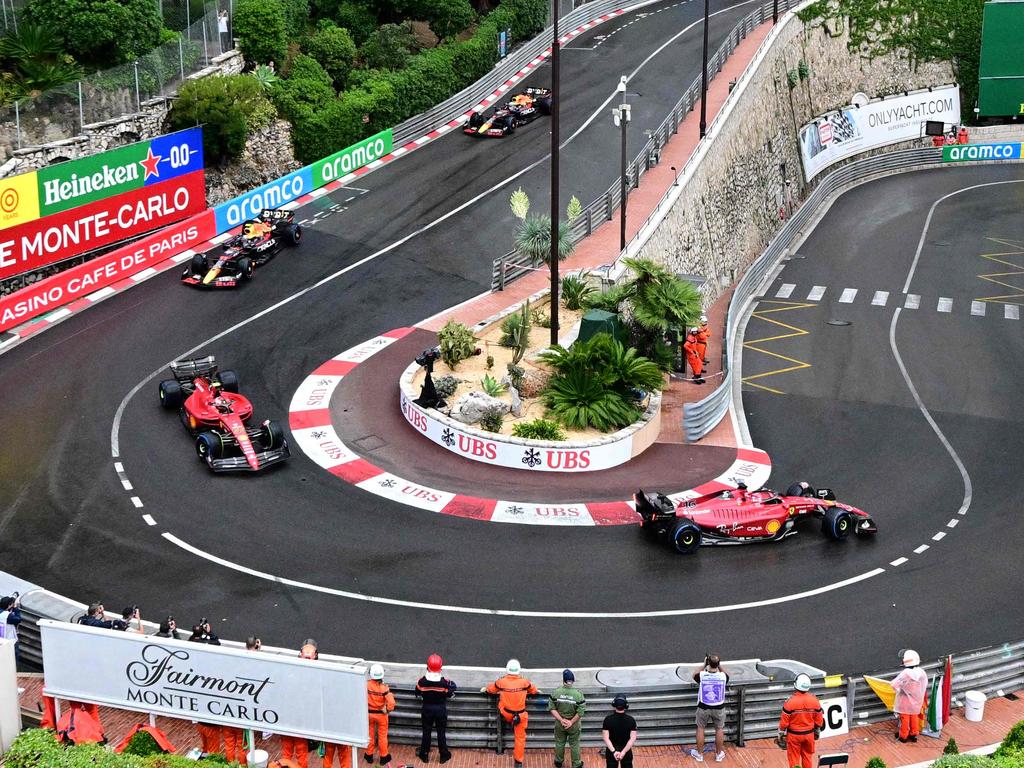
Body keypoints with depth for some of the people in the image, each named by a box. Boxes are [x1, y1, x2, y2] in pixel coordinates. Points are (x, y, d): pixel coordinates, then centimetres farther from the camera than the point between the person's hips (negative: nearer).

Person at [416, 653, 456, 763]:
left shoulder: (422, 681, -18)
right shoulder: (445, 682, -21)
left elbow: (418, 693, -2)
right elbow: (449, 694, -7)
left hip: (427, 710, 1)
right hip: (441, 710, -1)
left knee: (426, 732, 16)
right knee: (441, 733, 13)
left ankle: (424, 754, 27)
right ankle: (444, 755, 23)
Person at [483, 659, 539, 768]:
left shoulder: (501, 682, -13)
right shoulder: (524, 682, -13)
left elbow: (491, 689, 9)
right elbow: (533, 690, 10)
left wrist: (485, 690, 33)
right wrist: (537, 691, 34)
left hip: (506, 714, 0)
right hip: (520, 716, 0)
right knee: (520, 738, 13)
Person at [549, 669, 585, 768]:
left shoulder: (556, 692, -17)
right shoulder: (578, 694, -21)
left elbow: (552, 708, -14)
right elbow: (580, 712, -20)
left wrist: (561, 720, -12)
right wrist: (571, 722, -11)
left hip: (559, 723, 1)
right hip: (574, 725, -1)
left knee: (559, 743, 22)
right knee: (574, 744, 17)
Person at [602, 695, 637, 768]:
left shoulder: (608, 720, -14)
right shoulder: (631, 720, -12)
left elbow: (606, 738, -20)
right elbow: (633, 739, -19)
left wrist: (613, 751, -25)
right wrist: (624, 752, -25)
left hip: (611, 751, 0)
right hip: (627, 751, 1)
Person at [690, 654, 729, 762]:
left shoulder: (702, 676, -22)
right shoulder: (723, 676, -20)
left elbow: (694, 675, 4)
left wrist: (704, 665, 9)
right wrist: (719, 665, 9)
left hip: (703, 708, 0)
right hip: (719, 708, 1)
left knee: (700, 728, 19)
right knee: (719, 729, 20)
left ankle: (699, 754, 30)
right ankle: (719, 754, 32)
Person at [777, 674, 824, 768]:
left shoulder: (790, 701, -21)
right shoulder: (814, 700, -10)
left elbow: (784, 721, -14)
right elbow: (819, 719, 1)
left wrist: (781, 734, 0)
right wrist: (817, 732, 18)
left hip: (794, 735, -3)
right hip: (809, 734, 3)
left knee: (794, 758, 10)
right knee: (807, 757, 19)